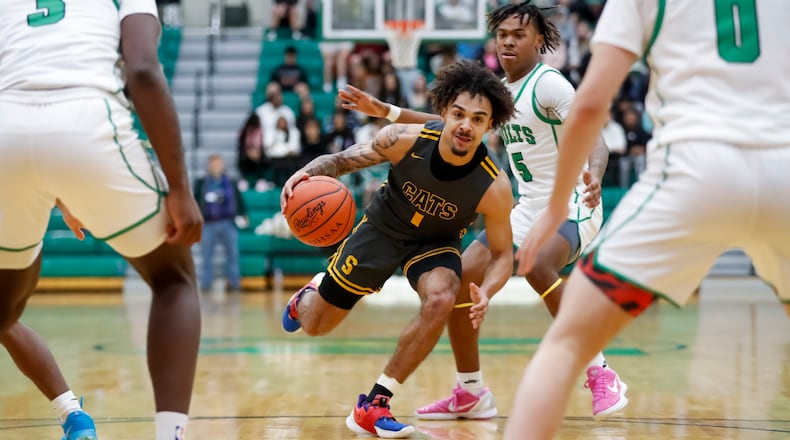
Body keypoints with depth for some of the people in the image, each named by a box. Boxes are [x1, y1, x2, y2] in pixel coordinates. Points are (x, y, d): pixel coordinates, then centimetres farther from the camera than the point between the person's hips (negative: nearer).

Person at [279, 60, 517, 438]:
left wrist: (485, 292, -39)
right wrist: (307, 172, -37)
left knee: (441, 299, -34)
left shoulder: (494, 188, -31)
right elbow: (343, 159, -15)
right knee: (314, 324, 8)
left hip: (436, 243, -1)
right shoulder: (404, 139, -30)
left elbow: (502, 254, -18)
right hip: (382, 227, 1)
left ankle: (373, 405, -18)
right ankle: (309, 295, 51)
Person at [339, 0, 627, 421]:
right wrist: (383, 110, 16)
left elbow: (594, 138, -25)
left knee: (535, 265, -36)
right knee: (460, 279, 0)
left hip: (570, 205, -8)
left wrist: (594, 174, -48)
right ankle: (470, 394, 15)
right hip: (527, 207, 8)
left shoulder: (549, 84, -15)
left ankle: (600, 374, -22)